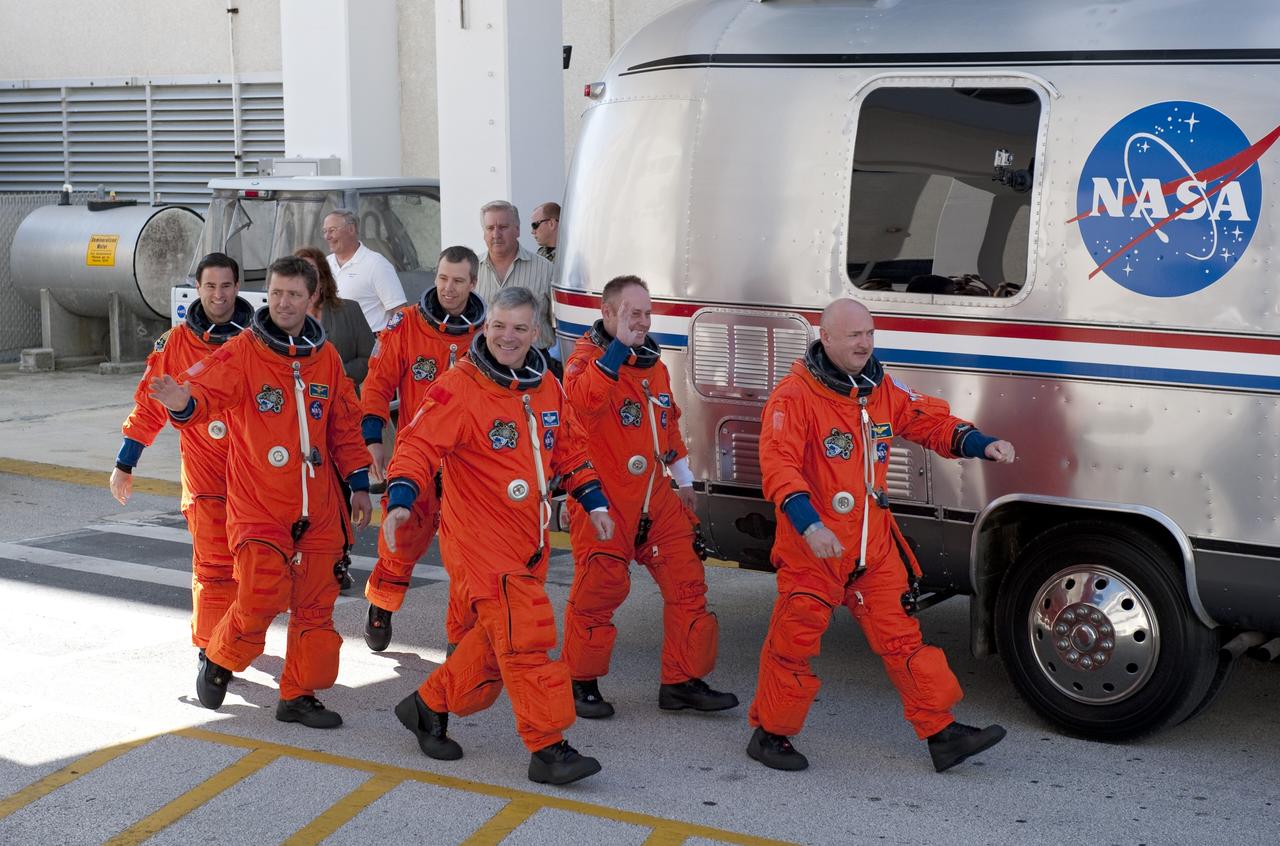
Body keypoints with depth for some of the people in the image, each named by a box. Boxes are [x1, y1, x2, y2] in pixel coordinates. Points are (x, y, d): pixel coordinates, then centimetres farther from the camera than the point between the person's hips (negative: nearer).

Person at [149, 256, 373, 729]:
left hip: (318, 508, 5)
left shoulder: (326, 357, 7)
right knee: (262, 597, -12)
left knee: (316, 605, 7)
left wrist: (358, 483, 15)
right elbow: (208, 389, -25)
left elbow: (344, 425, 16)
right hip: (258, 507, -5)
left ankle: (298, 696, 22)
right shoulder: (241, 353, -8)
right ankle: (219, 660, 18)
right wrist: (184, 402, -47)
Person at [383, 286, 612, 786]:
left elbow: (569, 448, 20)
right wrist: (400, 499, -35)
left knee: (498, 639, 15)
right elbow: (419, 445, -21)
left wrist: (593, 502, 15)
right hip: (480, 541, -8)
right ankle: (548, 749, -6)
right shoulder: (459, 390, -14)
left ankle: (429, 706, 34)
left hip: (528, 544, 8)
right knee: (524, 635, -12)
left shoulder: (546, 388, 8)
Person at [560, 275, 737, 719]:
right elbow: (583, 399, -34)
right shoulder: (587, 357, -10)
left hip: (656, 500, 7)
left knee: (686, 584, 5)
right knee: (597, 591, -4)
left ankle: (682, 681, 15)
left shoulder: (652, 360, 14)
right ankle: (581, 682, 15)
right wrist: (619, 346, -34)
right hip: (602, 502, -7)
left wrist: (683, 478, 27)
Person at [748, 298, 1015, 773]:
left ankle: (942, 733, 16)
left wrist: (981, 445, 0)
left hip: (875, 547, 6)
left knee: (902, 637, 10)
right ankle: (770, 734, 20)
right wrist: (808, 522, -37)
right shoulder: (795, 396, -14)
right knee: (794, 643, 3)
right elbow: (778, 464, -24)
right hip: (813, 549, -6)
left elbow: (930, 422, 17)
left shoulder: (882, 390, 8)